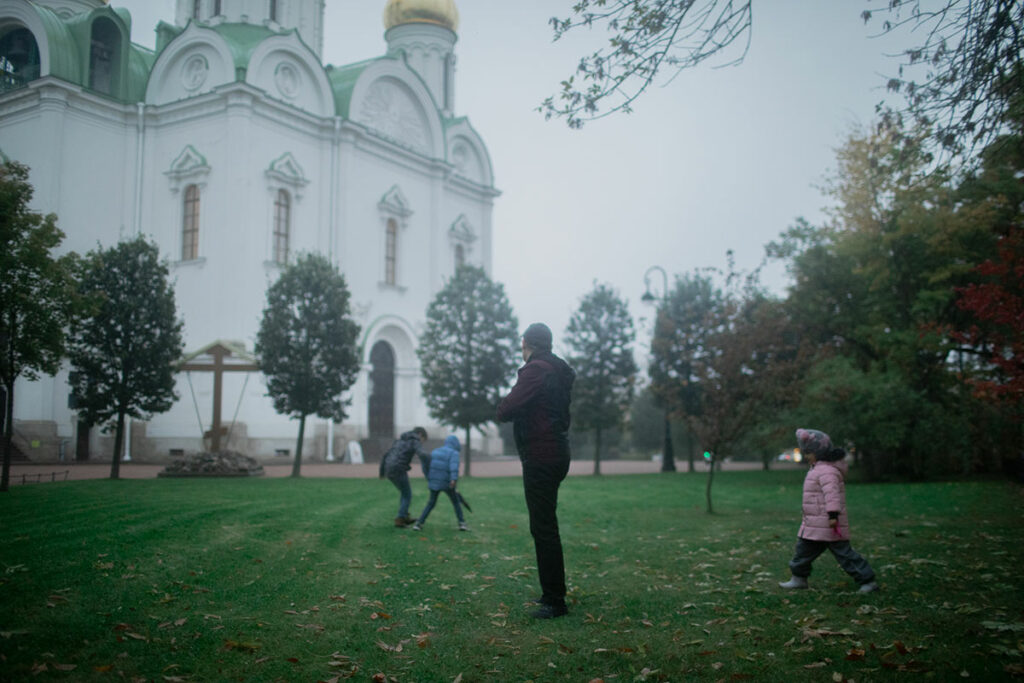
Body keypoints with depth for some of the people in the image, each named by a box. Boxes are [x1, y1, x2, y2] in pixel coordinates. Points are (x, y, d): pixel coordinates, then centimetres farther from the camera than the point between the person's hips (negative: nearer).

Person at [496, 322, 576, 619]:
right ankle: (552, 594, 26)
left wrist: (503, 405, 3)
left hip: (540, 458, -10)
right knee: (545, 527, 18)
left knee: (543, 528, -7)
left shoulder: (536, 370, -15)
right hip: (556, 453, 10)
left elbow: (505, 411, -20)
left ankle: (555, 601, -4)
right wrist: (511, 407, 8)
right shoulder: (559, 371, 15)